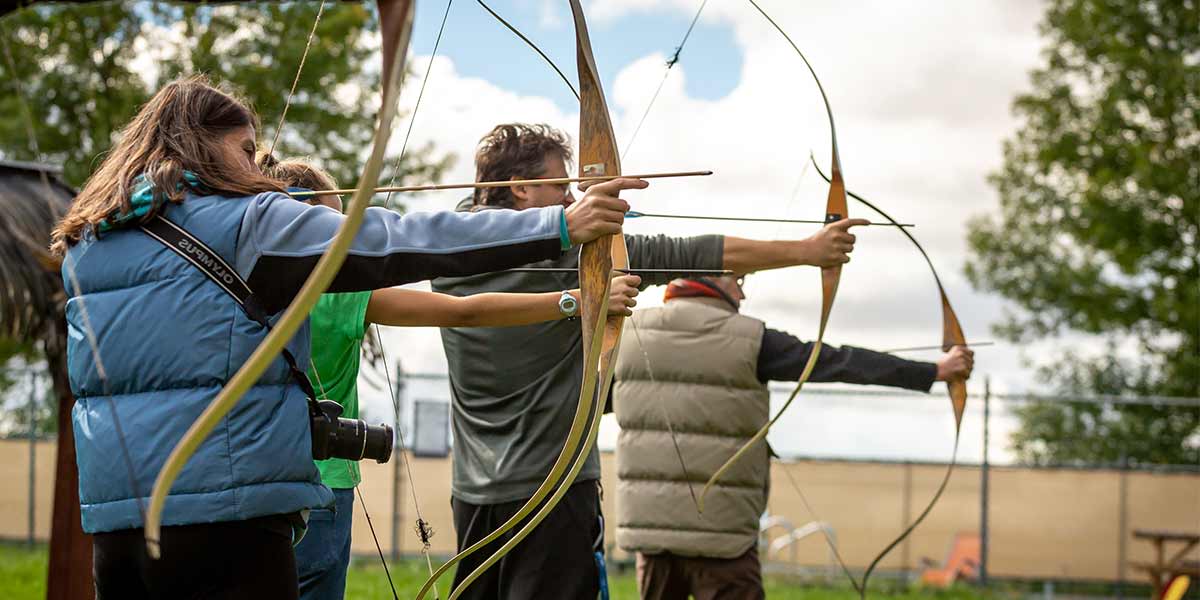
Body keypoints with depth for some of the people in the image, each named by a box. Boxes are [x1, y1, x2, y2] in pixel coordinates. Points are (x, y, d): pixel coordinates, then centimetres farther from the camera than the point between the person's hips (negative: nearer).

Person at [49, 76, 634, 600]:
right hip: (221, 515, -7)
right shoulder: (245, 222, -6)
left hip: (112, 520, 7)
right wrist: (561, 226, -13)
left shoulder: (85, 245, 13)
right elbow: (393, 242, -12)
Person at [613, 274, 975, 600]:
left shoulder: (631, 333, 5)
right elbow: (841, 362, -5)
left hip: (647, 522, 5)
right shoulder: (748, 340, -7)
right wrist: (936, 370, 1)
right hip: (718, 530, -5)